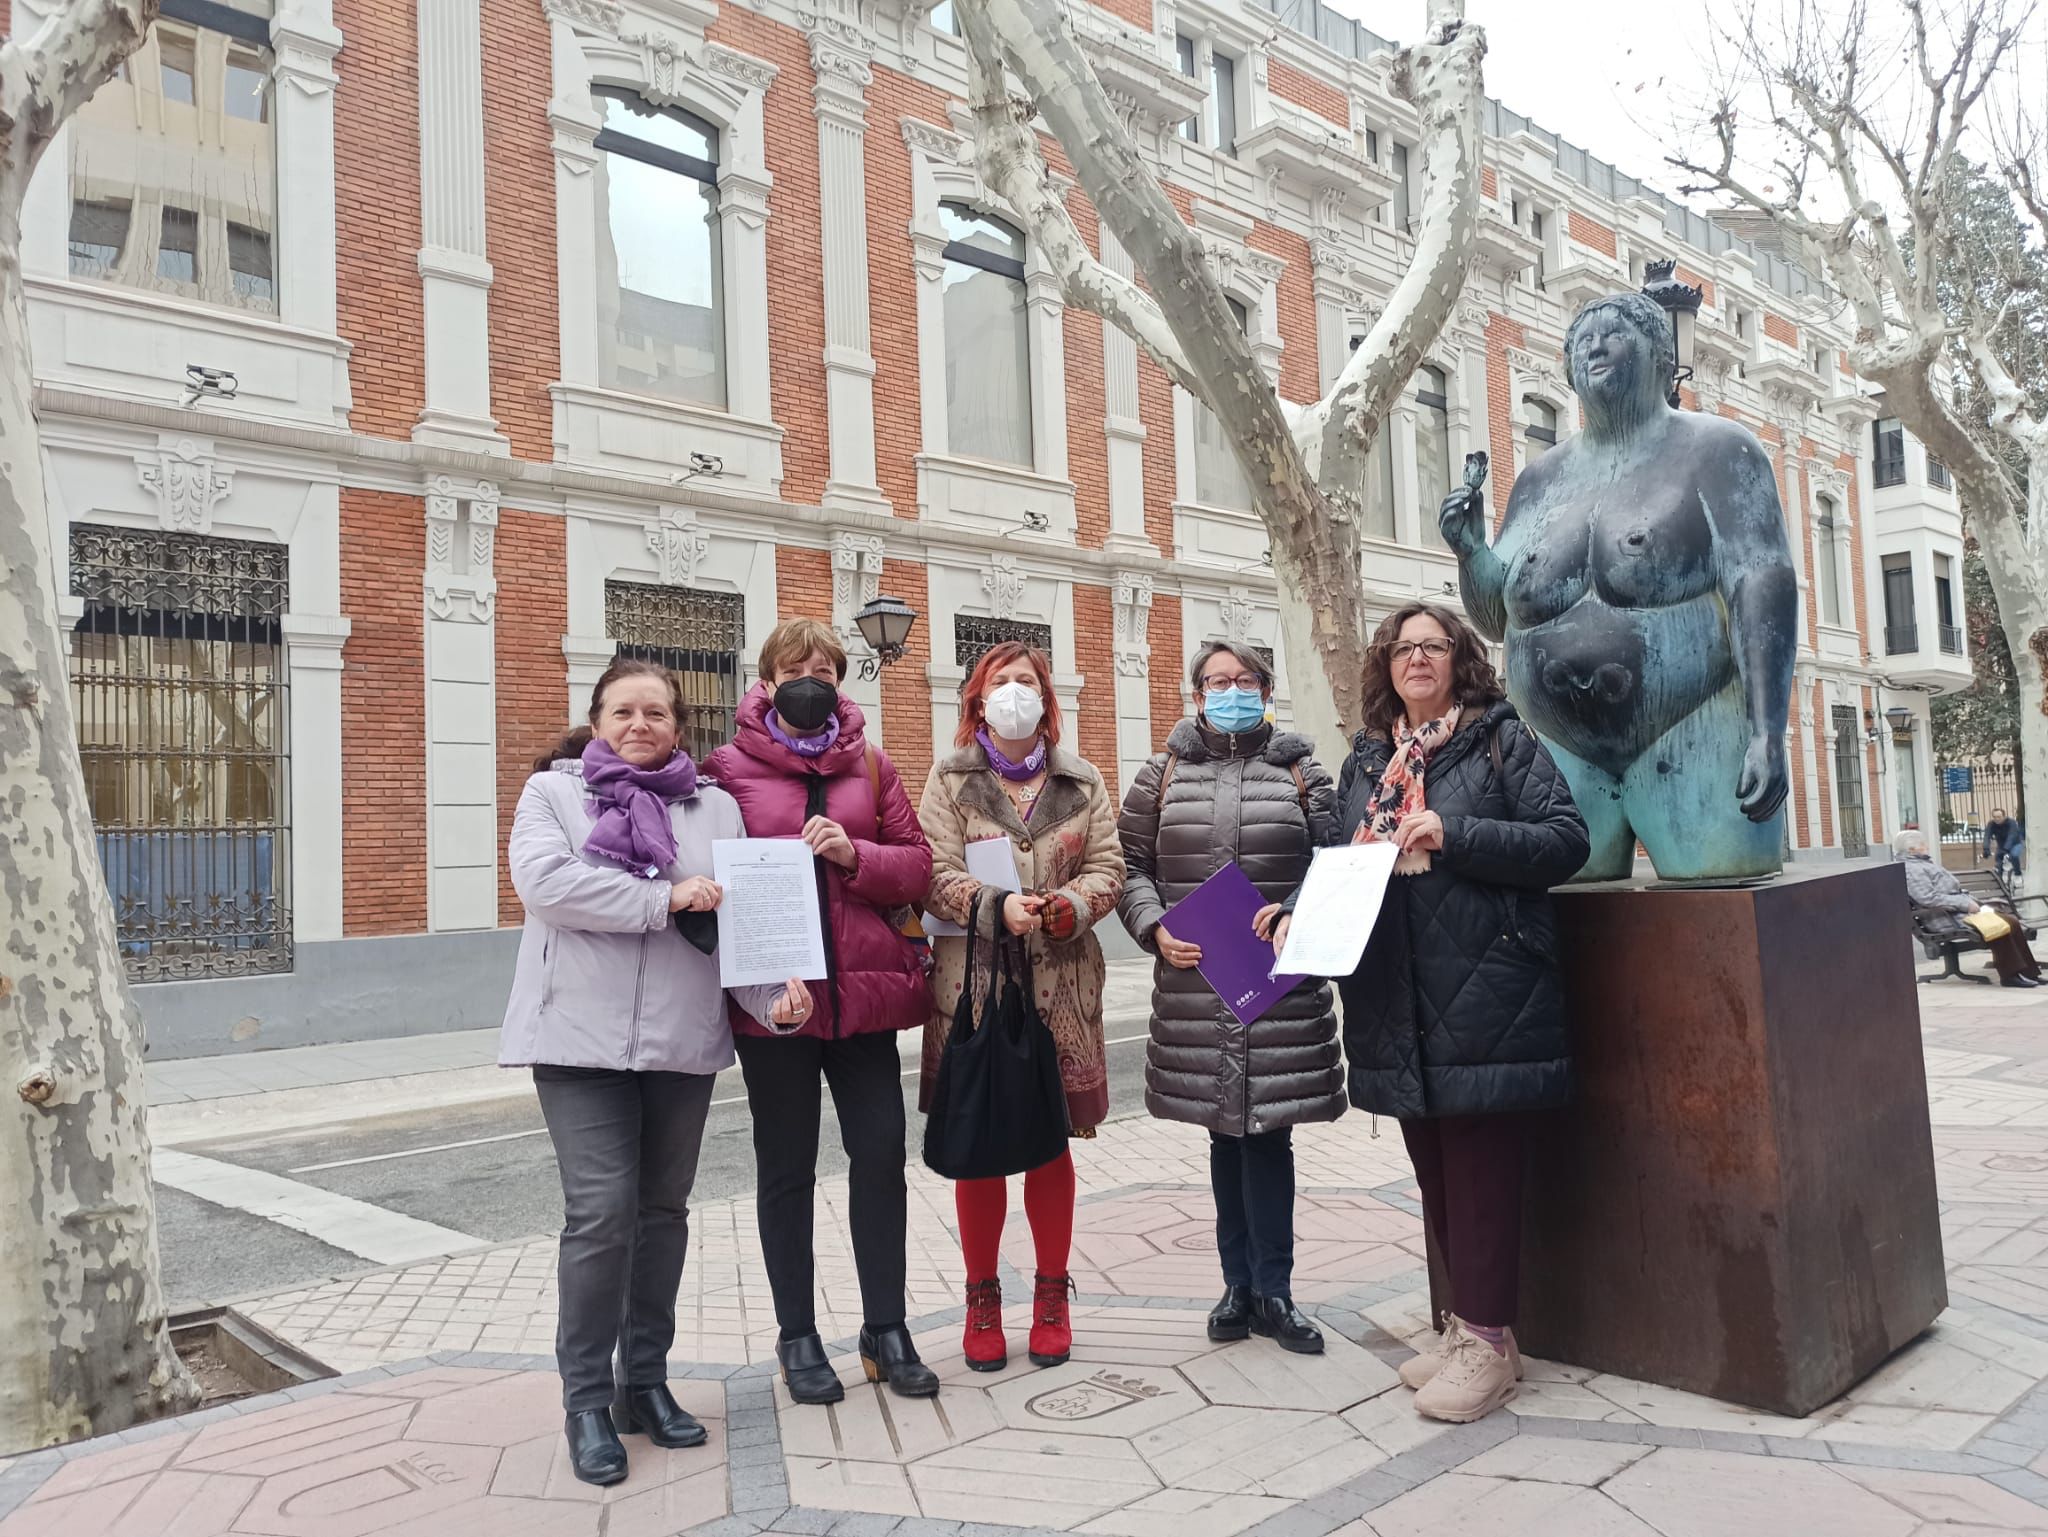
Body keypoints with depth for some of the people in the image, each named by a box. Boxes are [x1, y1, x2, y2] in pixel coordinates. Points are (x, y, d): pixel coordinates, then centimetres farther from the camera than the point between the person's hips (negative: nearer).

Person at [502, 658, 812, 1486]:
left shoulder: (715, 807, 9)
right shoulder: (554, 791, 2)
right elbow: (543, 880, -16)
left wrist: (772, 993, -12)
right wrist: (665, 898, -17)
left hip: (683, 1039, 4)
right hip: (582, 1037, -3)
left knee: (663, 1210, 12)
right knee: (601, 1213, -8)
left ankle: (645, 1380, 28)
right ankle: (587, 1401, 8)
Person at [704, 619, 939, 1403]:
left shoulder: (870, 764, 10)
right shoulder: (728, 767, 1)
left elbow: (917, 863, 5)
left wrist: (855, 854, -13)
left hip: (862, 987, 2)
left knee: (881, 1152, 3)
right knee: (787, 1165, 9)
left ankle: (885, 1330, 20)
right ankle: (798, 1338, 24)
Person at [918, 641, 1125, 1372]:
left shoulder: (1081, 782, 10)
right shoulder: (950, 779, 4)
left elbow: (1108, 868, 4)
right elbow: (936, 874, -6)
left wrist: (1071, 905, -16)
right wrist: (996, 908, -23)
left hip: (1060, 988, 2)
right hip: (973, 983, -1)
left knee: (1052, 1145, 8)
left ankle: (1052, 1294, 24)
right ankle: (982, 1298, 20)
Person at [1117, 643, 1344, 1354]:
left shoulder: (1299, 770, 7)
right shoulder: (1166, 772, 9)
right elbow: (1131, 863, 8)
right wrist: (1156, 929, -7)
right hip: (1194, 983, 1)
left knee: (1265, 1128, -2)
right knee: (1226, 1130, 10)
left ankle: (1265, 1291, 13)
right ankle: (1248, 1288, 22)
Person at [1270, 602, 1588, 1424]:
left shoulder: (1502, 738, 1)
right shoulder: (1365, 759, 15)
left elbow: (1565, 839, -8)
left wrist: (1454, 833, -18)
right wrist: (1300, 912, 0)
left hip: (1483, 995, -5)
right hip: (1397, 1003, 6)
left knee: (1481, 1171, -1)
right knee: (1436, 1172, 13)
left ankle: (1487, 1341, 11)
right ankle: (1469, 1323, 27)